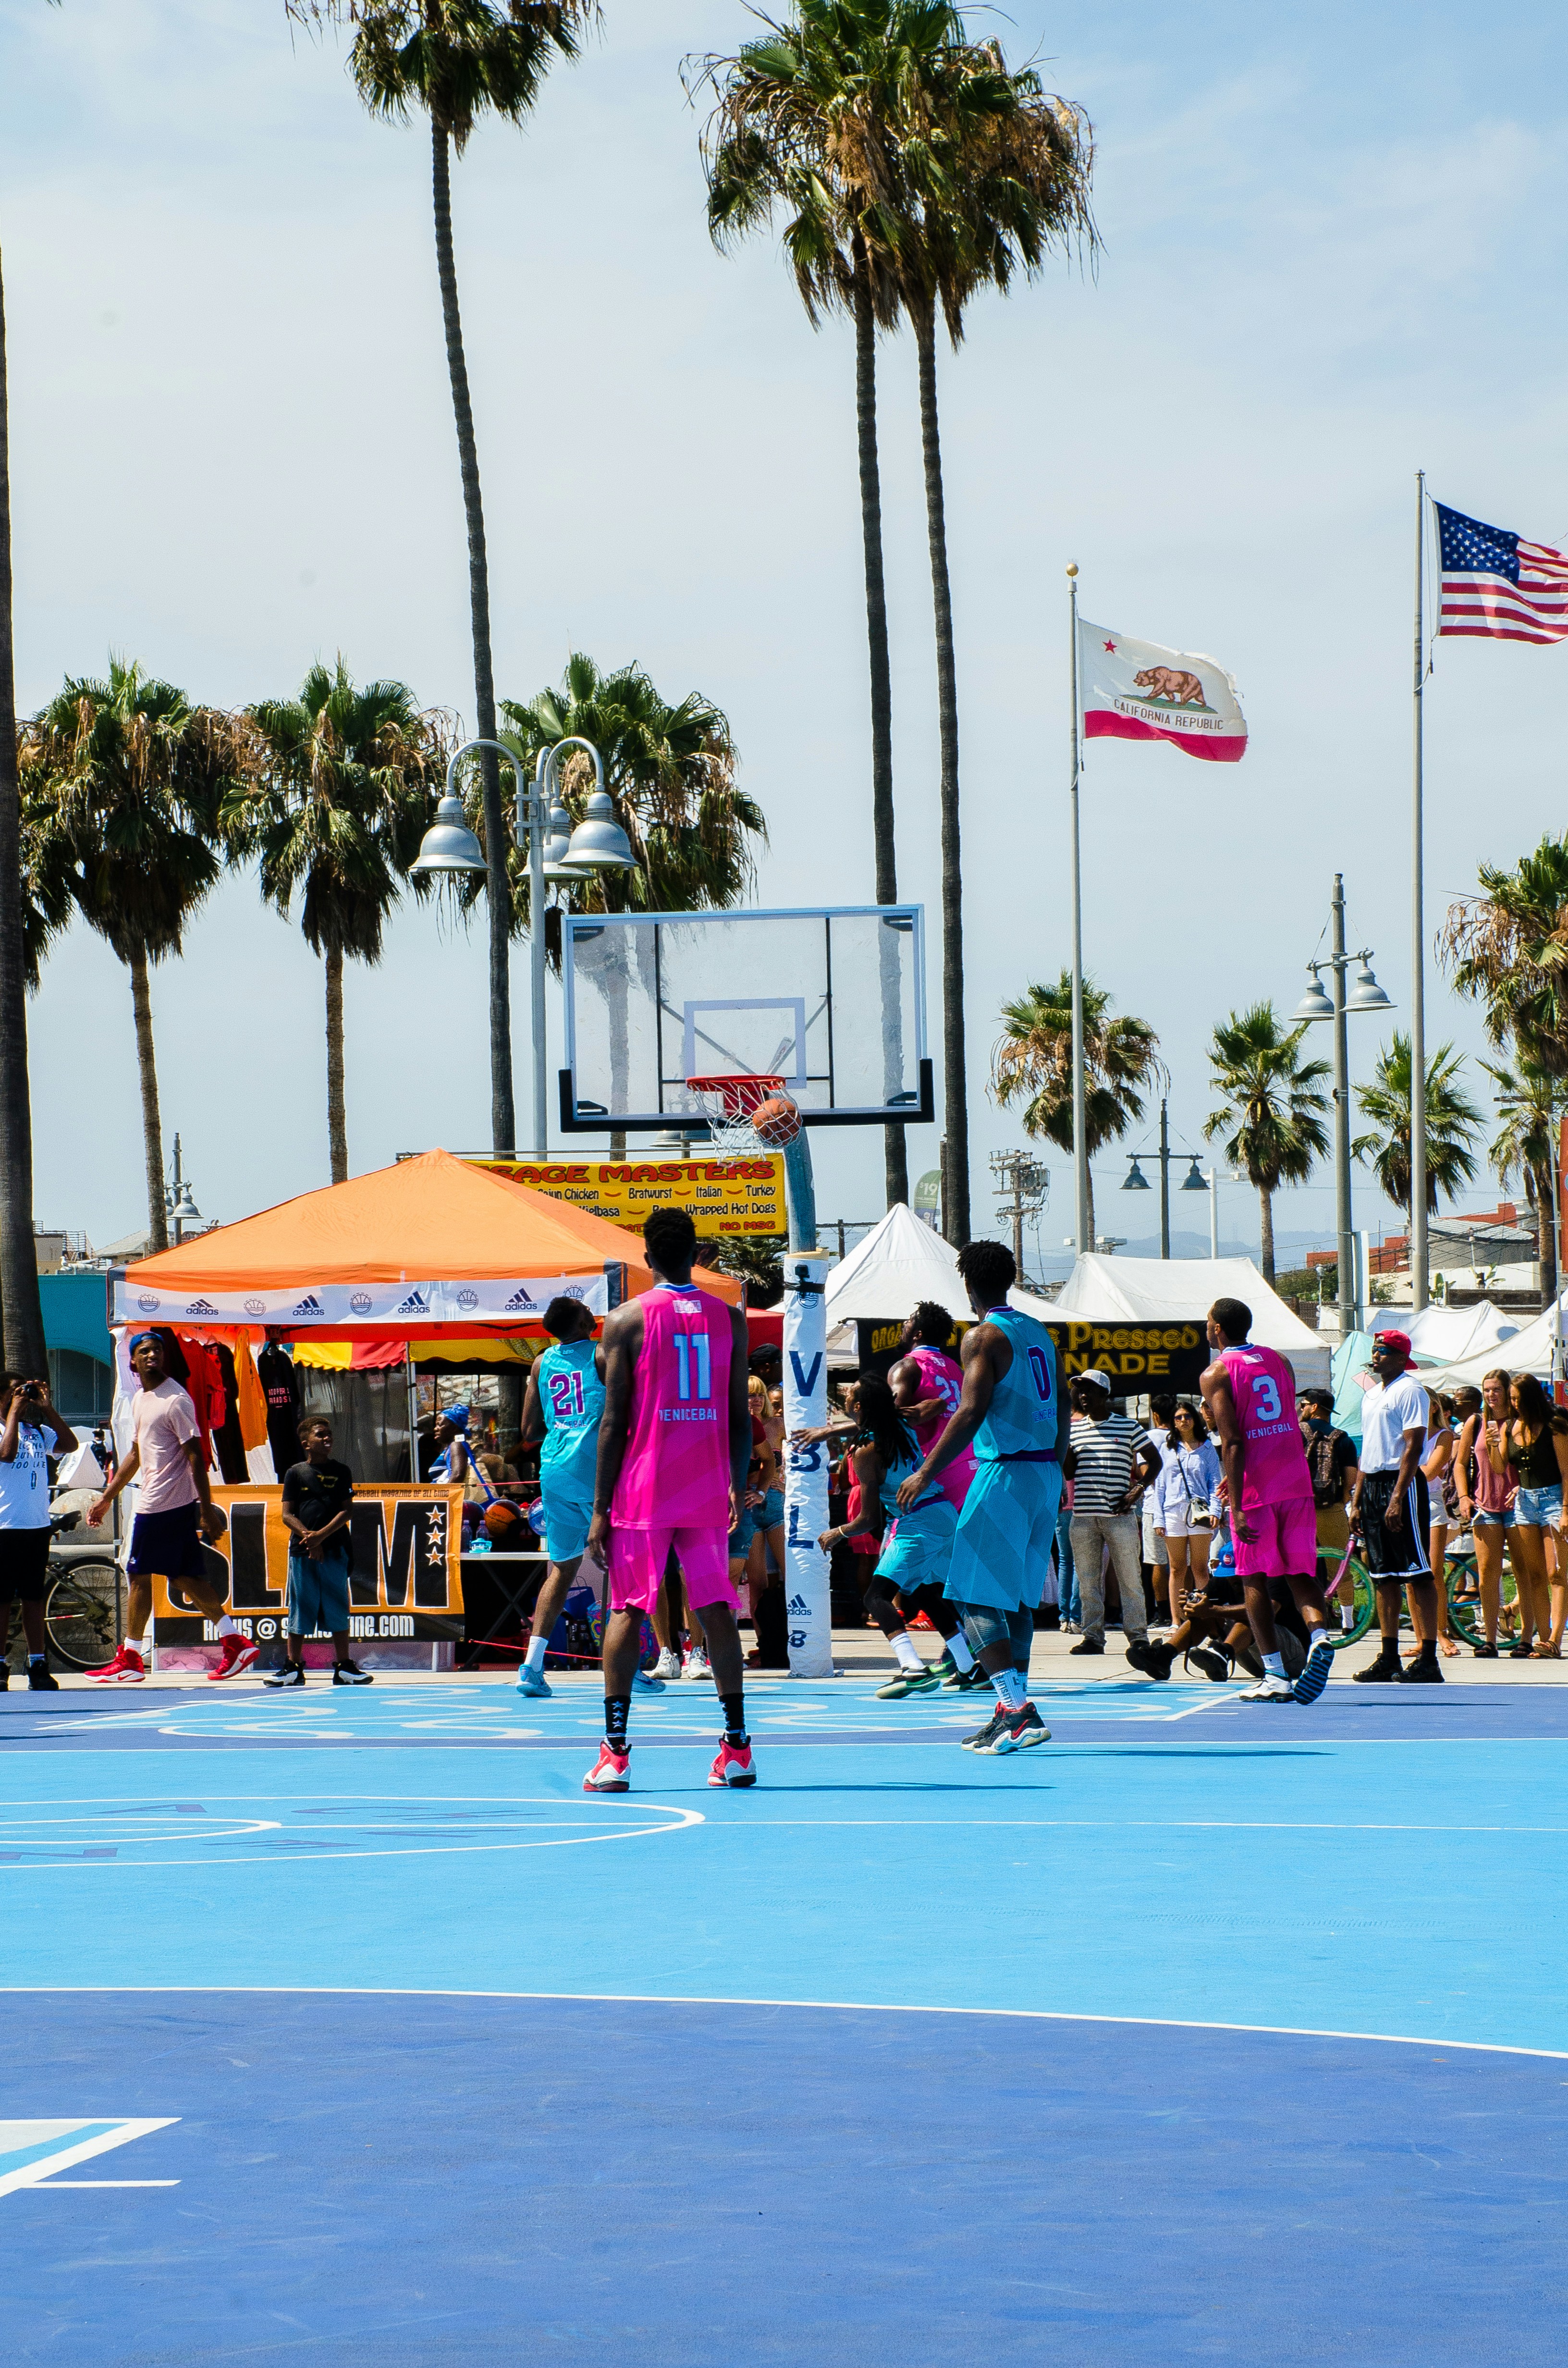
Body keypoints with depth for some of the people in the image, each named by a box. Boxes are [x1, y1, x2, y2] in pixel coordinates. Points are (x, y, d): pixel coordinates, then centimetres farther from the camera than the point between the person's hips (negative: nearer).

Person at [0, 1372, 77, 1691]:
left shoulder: (37, 1431, 11)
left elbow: (69, 1444, 0)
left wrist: (46, 1408, -3)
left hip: (37, 1525, 5)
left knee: (34, 1599, 9)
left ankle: (38, 1666, 12)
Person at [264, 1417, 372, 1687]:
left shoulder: (341, 1472, 7)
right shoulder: (296, 1473, 5)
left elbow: (347, 1512, 0)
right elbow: (288, 1515, 1)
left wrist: (322, 1535, -13)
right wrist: (308, 1536, -15)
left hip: (335, 1550, 0)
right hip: (302, 1551, 0)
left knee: (337, 1609, 3)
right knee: (300, 1610, 2)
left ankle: (344, 1668, 8)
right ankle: (293, 1668, 7)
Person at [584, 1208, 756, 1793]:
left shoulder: (627, 1319, -4)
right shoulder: (729, 1318, 5)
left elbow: (615, 1421, -6)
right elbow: (739, 1416, 6)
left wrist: (601, 1508, -4)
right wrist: (737, 1487, 17)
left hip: (643, 1491, -3)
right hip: (707, 1492, 3)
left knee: (626, 1612, 1)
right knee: (716, 1610, 8)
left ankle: (615, 1754, -6)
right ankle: (737, 1750, 7)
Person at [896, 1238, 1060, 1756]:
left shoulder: (983, 1336, -9)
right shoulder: (1038, 1333, 14)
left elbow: (972, 1412, -19)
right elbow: (1061, 1406, 18)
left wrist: (926, 1474, -17)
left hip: (1007, 1473, -8)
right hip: (1046, 1471, 8)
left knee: (976, 1597, -6)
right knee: (1018, 1598, 15)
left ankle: (1016, 1709, -17)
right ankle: (1013, 1712, 16)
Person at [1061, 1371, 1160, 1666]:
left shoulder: (1129, 1427, 4)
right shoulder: (1074, 1429, 13)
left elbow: (1154, 1461, 8)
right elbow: (1068, 1473, 13)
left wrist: (1137, 1490, -5)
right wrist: (1065, 1443, -3)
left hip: (1119, 1516, -4)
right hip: (1083, 1517, 4)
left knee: (1130, 1578, -4)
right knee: (1087, 1580, 5)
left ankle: (1138, 1637, -4)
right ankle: (1092, 1636, 10)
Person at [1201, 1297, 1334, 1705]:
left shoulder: (1216, 1374, -5)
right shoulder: (1279, 1361, 13)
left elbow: (1232, 1442, -14)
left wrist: (1237, 1507, -16)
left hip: (1255, 1488, -4)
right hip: (1296, 1482, 4)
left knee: (1255, 1580, 5)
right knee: (1299, 1572, 10)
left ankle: (1275, 1676, -1)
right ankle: (1320, 1636, -17)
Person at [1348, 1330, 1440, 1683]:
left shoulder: (1410, 1391, -9)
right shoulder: (1371, 1395, 18)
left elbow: (1413, 1446, -16)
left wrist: (1397, 1498, -22)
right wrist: (1356, 1501, 17)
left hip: (1401, 1483, -9)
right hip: (1372, 1484, 9)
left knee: (1416, 1573, -8)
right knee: (1383, 1576, 9)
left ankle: (1428, 1660, -9)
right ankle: (1389, 1659, 13)